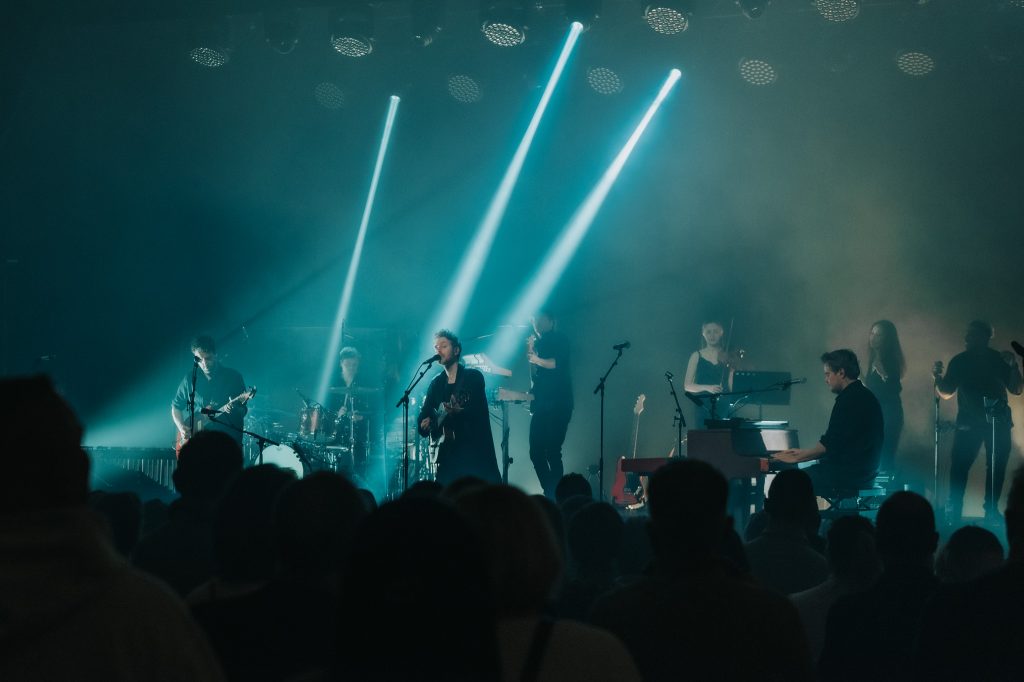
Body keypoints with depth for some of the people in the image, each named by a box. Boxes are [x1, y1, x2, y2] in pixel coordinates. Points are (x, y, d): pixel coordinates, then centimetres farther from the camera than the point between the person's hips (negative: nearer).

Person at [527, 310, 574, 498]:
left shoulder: (558, 339, 0)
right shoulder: (539, 343, 19)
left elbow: (558, 363, -16)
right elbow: (535, 377, 15)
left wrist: (537, 359, -13)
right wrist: (530, 352, 5)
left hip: (557, 405, -8)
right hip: (541, 405, 8)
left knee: (552, 452, -13)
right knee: (536, 452, 2)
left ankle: (556, 495, -11)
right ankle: (550, 494, 8)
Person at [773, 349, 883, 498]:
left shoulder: (849, 399, -15)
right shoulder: (865, 396, 17)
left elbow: (830, 444, -18)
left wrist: (797, 457, -6)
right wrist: (804, 453, 24)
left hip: (848, 474, -10)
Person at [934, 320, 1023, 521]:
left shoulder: (1000, 359, 4)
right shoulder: (959, 361, 7)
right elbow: (946, 393, 9)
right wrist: (938, 378, -10)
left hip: (998, 422, 0)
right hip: (969, 422, 0)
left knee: (997, 467, 0)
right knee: (959, 466, -10)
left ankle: (991, 509, 9)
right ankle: (954, 510, -8)